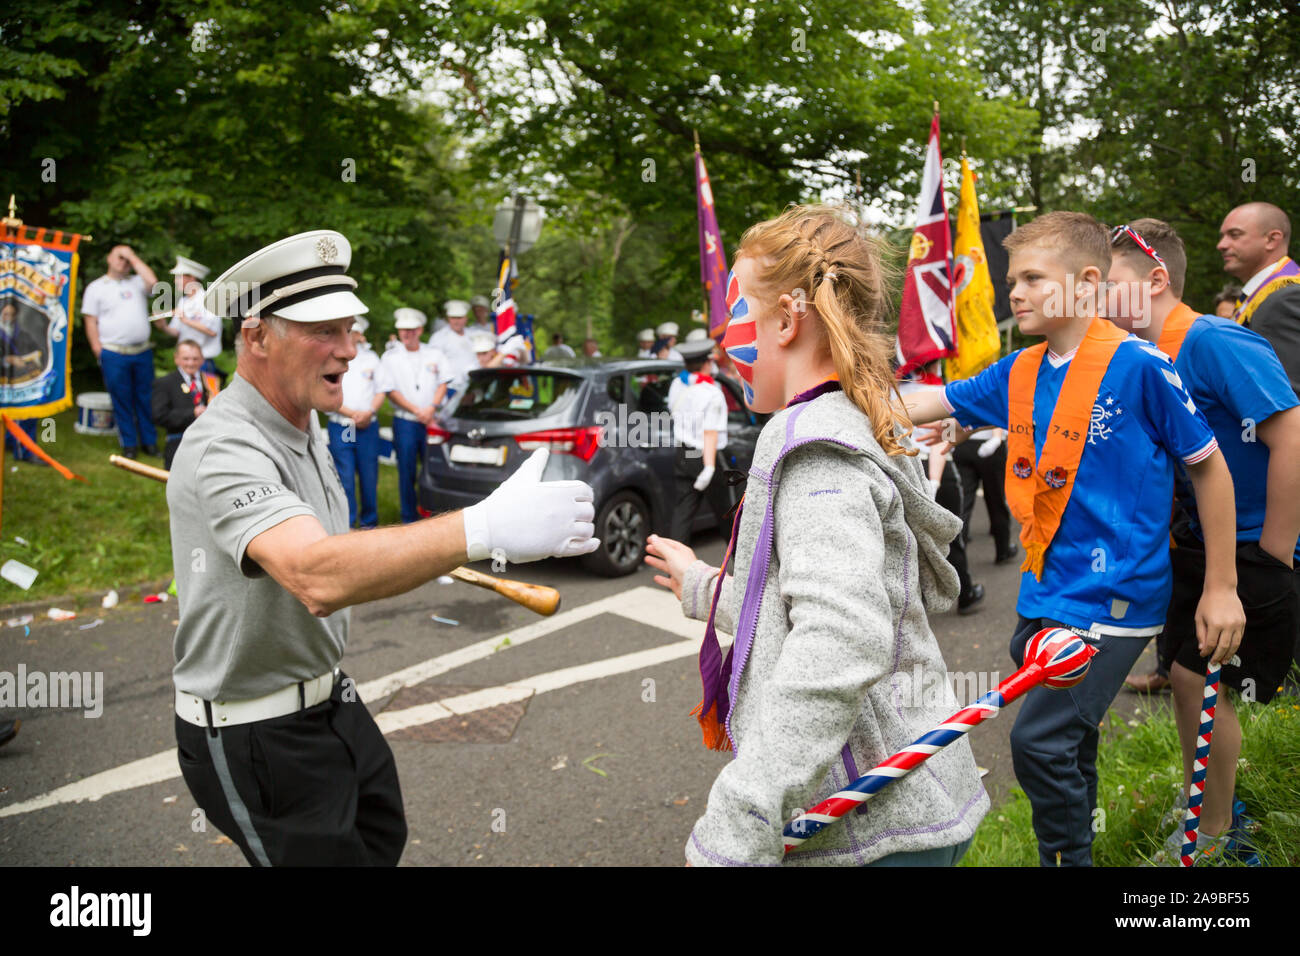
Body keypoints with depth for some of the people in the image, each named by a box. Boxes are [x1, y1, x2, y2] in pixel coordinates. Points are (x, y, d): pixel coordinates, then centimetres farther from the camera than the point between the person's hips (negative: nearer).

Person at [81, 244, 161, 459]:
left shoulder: (136, 282, 13)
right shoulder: (96, 287, 7)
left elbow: (152, 281, -11)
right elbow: (91, 322, 3)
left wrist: (133, 257, -2)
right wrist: (98, 351, -6)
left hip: (142, 352, 2)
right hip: (114, 354, -2)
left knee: (146, 398, 6)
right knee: (121, 401, 2)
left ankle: (149, 441, 15)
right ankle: (129, 444, 11)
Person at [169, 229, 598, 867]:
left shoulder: (303, 426, 4)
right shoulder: (224, 450, -29)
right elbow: (319, 579, -48)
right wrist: (482, 530, -56)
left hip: (327, 700, 10)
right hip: (254, 740, -9)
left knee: (382, 836, 24)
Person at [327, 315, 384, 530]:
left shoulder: (371, 357, 10)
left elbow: (381, 391, 10)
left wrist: (369, 412, -8)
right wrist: (353, 414, -11)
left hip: (369, 427, 2)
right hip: (340, 429, -2)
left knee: (369, 476, 4)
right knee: (345, 478, -1)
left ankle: (369, 521, 16)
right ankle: (347, 524, 6)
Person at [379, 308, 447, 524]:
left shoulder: (434, 354, 9)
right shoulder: (390, 357, 4)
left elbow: (443, 384, 7)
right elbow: (390, 391, -2)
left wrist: (432, 408, -9)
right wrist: (417, 411, -10)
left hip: (432, 420, 1)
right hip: (405, 422, -1)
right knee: (407, 472, 2)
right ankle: (409, 518, 11)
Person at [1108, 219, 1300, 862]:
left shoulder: (1217, 343, -21)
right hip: (1197, 546, 8)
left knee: (1200, 679, -3)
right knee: (1185, 674, 13)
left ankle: (1215, 839, 17)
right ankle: (1207, 807, 34)